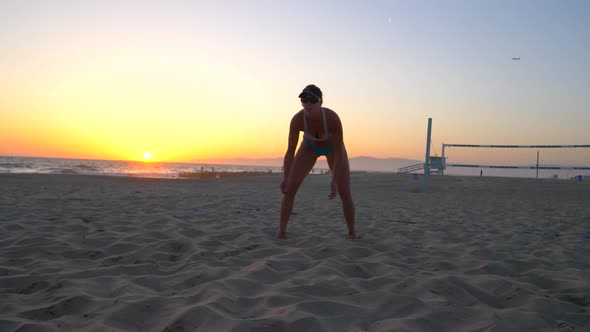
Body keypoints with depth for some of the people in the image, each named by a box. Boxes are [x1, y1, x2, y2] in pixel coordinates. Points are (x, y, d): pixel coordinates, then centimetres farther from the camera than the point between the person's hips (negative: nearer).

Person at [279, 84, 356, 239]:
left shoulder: (333, 118, -41)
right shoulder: (297, 120, -35)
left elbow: (339, 151, -35)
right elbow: (290, 152, -29)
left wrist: (334, 182, -38)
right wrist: (285, 179, -40)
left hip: (333, 147, -1)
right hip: (310, 146, 1)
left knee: (344, 192, -11)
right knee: (290, 187, -13)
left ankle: (352, 233, 10)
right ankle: (281, 231, 0)